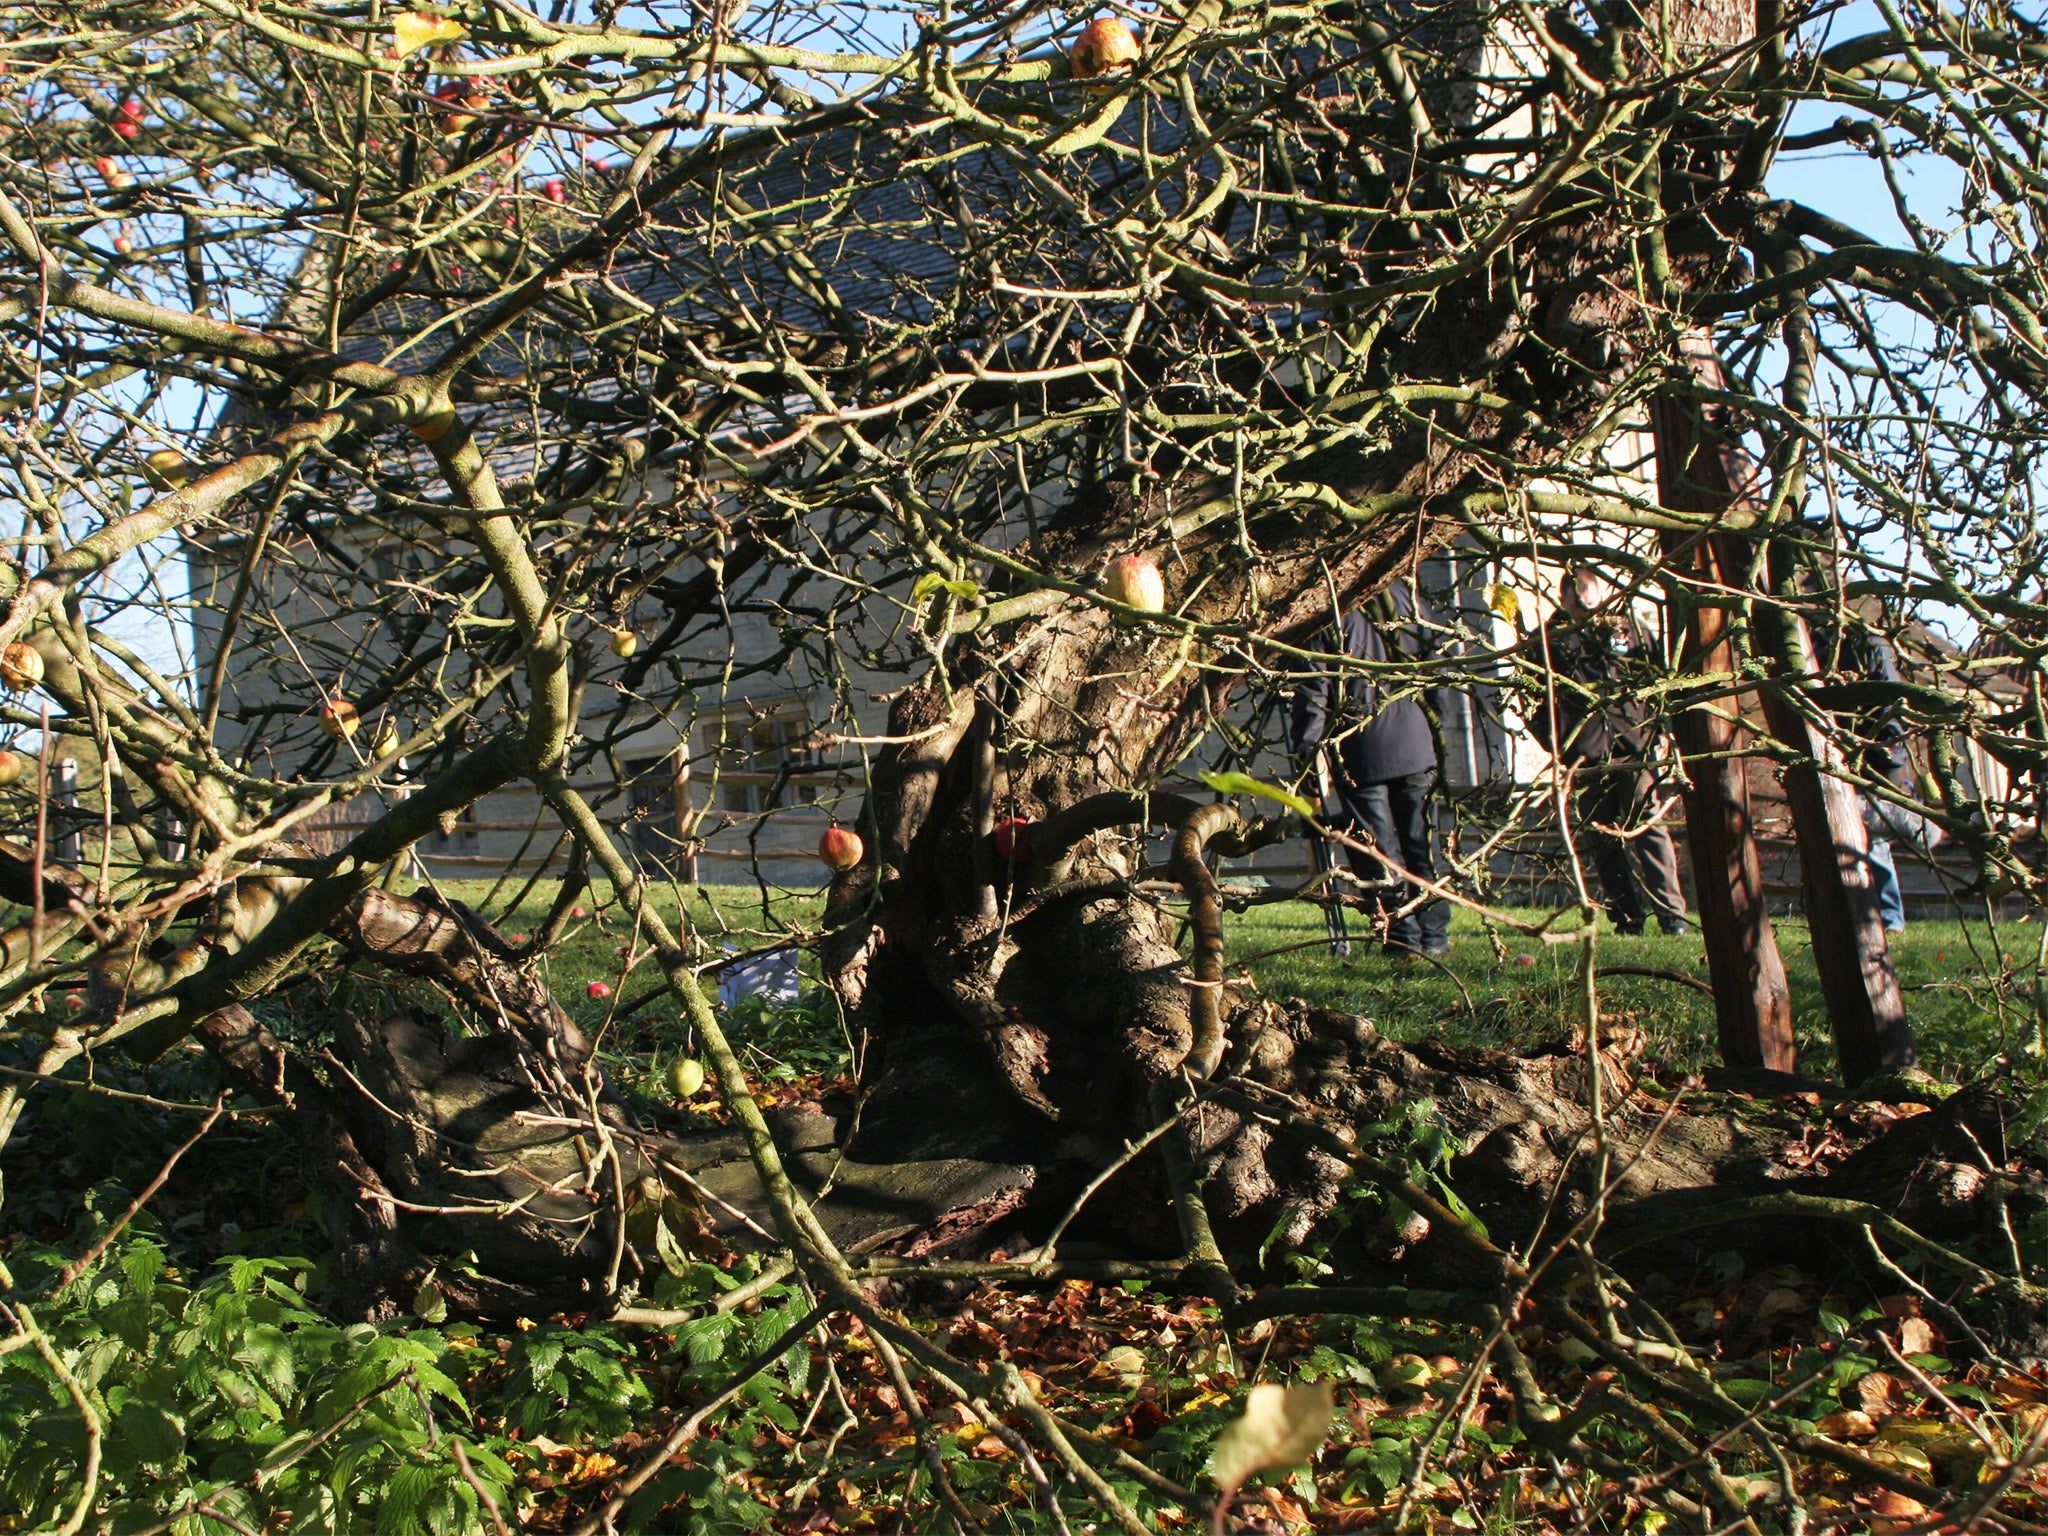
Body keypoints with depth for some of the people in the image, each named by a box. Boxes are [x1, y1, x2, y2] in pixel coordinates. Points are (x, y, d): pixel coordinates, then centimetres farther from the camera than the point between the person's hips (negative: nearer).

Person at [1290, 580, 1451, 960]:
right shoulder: (1401, 594, 3)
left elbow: (1313, 689, -10)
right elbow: (1432, 653, 13)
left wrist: (1310, 751, -9)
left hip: (1360, 753, -3)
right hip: (1415, 746, 3)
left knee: (1380, 849, 4)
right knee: (1422, 844, 12)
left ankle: (1404, 939, 2)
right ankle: (1434, 937, 13)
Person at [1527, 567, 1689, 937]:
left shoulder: (1630, 627, 10)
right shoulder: (1551, 639, 5)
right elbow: (1534, 699, 7)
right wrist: (1560, 746, -2)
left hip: (1634, 750, 0)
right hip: (1586, 756, 0)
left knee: (1648, 827, -7)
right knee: (1603, 838, 3)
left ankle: (1671, 912, -5)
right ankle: (1626, 917, 10)